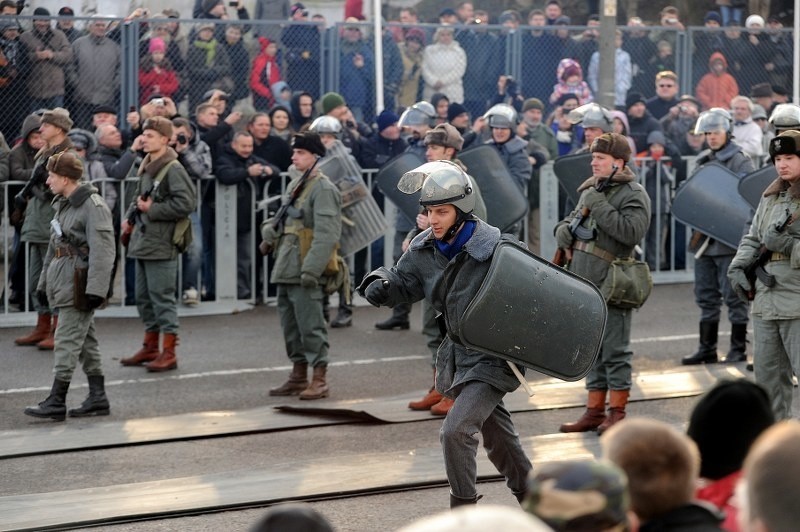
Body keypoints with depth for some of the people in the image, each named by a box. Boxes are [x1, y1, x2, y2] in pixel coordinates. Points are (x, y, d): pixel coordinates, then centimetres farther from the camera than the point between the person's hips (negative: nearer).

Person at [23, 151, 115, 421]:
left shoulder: (93, 207, -15)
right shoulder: (63, 204, 15)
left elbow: (103, 252, -19)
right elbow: (54, 247, 23)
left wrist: (95, 289, -23)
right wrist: (44, 282, 23)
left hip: (79, 283, -9)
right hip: (63, 282, 9)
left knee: (67, 340, -8)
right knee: (86, 341, 12)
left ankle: (56, 401, -7)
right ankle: (98, 398, 17)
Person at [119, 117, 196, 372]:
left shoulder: (173, 169, -13)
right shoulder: (147, 167, 14)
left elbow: (185, 203, -20)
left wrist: (152, 210, -15)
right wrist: (130, 216, 9)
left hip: (161, 245, -9)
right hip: (142, 243, 9)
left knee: (162, 296, -6)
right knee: (144, 296, 16)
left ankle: (169, 353, 0)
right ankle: (150, 347, 26)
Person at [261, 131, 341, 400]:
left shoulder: (323, 188, -12)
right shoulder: (294, 184, 16)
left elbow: (327, 234, -19)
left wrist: (311, 269, -25)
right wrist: (270, 231, 5)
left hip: (304, 271, -9)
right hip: (285, 271, 9)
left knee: (310, 324, -8)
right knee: (290, 324, 14)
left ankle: (319, 380, -3)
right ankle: (299, 375, 24)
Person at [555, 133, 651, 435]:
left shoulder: (633, 195, -8)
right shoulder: (590, 191, 16)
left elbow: (631, 231, -23)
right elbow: (572, 219, 28)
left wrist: (599, 206, -19)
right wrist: (564, 229, 3)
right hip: (584, 284, 8)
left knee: (615, 350, -2)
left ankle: (617, 412, 4)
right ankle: (594, 411, 20)